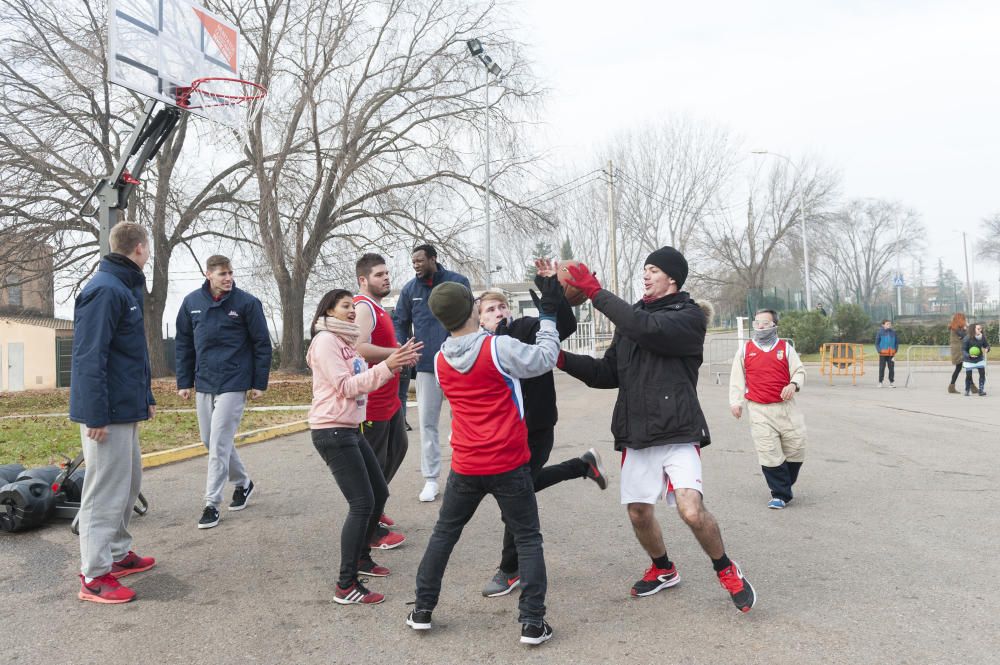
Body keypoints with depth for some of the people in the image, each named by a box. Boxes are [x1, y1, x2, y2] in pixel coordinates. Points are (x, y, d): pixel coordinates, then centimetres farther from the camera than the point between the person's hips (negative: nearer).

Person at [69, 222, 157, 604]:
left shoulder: (126, 288, 14)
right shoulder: (105, 290, -17)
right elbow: (90, 357, -22)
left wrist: (146, 397, 22)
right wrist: (96, 415, -23)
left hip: (127, 409, 10)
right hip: (108, 413, -10)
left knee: (128, 482, 19)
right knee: (105, 492, -4)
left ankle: (118, 553, 31)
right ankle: (94, 576, 5)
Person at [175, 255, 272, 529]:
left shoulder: (247, 302, -8)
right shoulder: (192, 302, 3)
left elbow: (262, 344, -4)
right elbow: (183, 344, 10)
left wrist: (260, 383, -6)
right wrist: (183, 382, 6)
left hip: (233, 384, -5)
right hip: (203, 384, 5)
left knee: (219, 444, -7)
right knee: (209, 441, 14)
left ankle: (212, 503, 2)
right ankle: (243, 483, 34)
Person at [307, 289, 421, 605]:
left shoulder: (344, 341, 17)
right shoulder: (325, 341, -12)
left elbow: (362, 381, 13)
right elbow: (346, 387, -20)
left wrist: (396, 362, 1)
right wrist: (387, 366, -25)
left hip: (350, 429, 10)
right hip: (332, 432, -10)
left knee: (379, 493, 16)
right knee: (362, 503, -12)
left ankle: (361, 556, 33)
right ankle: (346, 586, -8)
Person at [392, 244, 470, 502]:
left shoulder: (458, 282, -4)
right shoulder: (410, 289, 2)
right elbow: (400, 322, 12)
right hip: (426, 365, 2)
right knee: (427, 422, 2)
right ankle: (431, 479, 9)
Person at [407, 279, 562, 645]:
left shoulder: (440, 361, 2)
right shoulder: (500, 347, -15)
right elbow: (545, 359, -2)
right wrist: (547, 314, 6)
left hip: (465, 466, 4)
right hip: (509, 465, -3)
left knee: (444, 533, 20)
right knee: (528, 539, 9)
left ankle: (422, 609, 25)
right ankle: (532, 622, 5)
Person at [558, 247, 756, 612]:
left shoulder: (689, 316, -6)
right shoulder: (631, 317, 13)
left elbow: (649, 329, -26)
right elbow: (608, 373, 14)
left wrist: (595, 292, -23)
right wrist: (564, 359, -1)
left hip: (678, 433, -6)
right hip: (636, 434, 6)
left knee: (693, 511, -18)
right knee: (638, 513, 10)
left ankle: (726, 570, 10)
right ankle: (663, 569, 38)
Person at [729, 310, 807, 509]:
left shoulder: (785, 347, 8)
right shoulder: (745, 350, 6)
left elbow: (799, 371, 7)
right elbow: (737, 378, 9)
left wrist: (794, 384, -14)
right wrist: (735, 401, 2)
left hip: (786, 407, 2)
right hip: (759, 410, -1)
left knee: (796, 448, 4)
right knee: (769, 454, -6)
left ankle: (784, 483, 28)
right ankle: (780, 494, 6)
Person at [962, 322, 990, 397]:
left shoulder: (983, 337, -10)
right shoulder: (967, 338, -21)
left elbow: (987, 345, 2)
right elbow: (963, 350, -17)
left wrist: (987, 349, -22)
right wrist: (969, 355, -34)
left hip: (979, 359, 3)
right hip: (969, 360, -3)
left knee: (982, 373, -8)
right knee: (968, 376, 3)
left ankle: (981, 390, -1)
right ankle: (967, 391, 22)